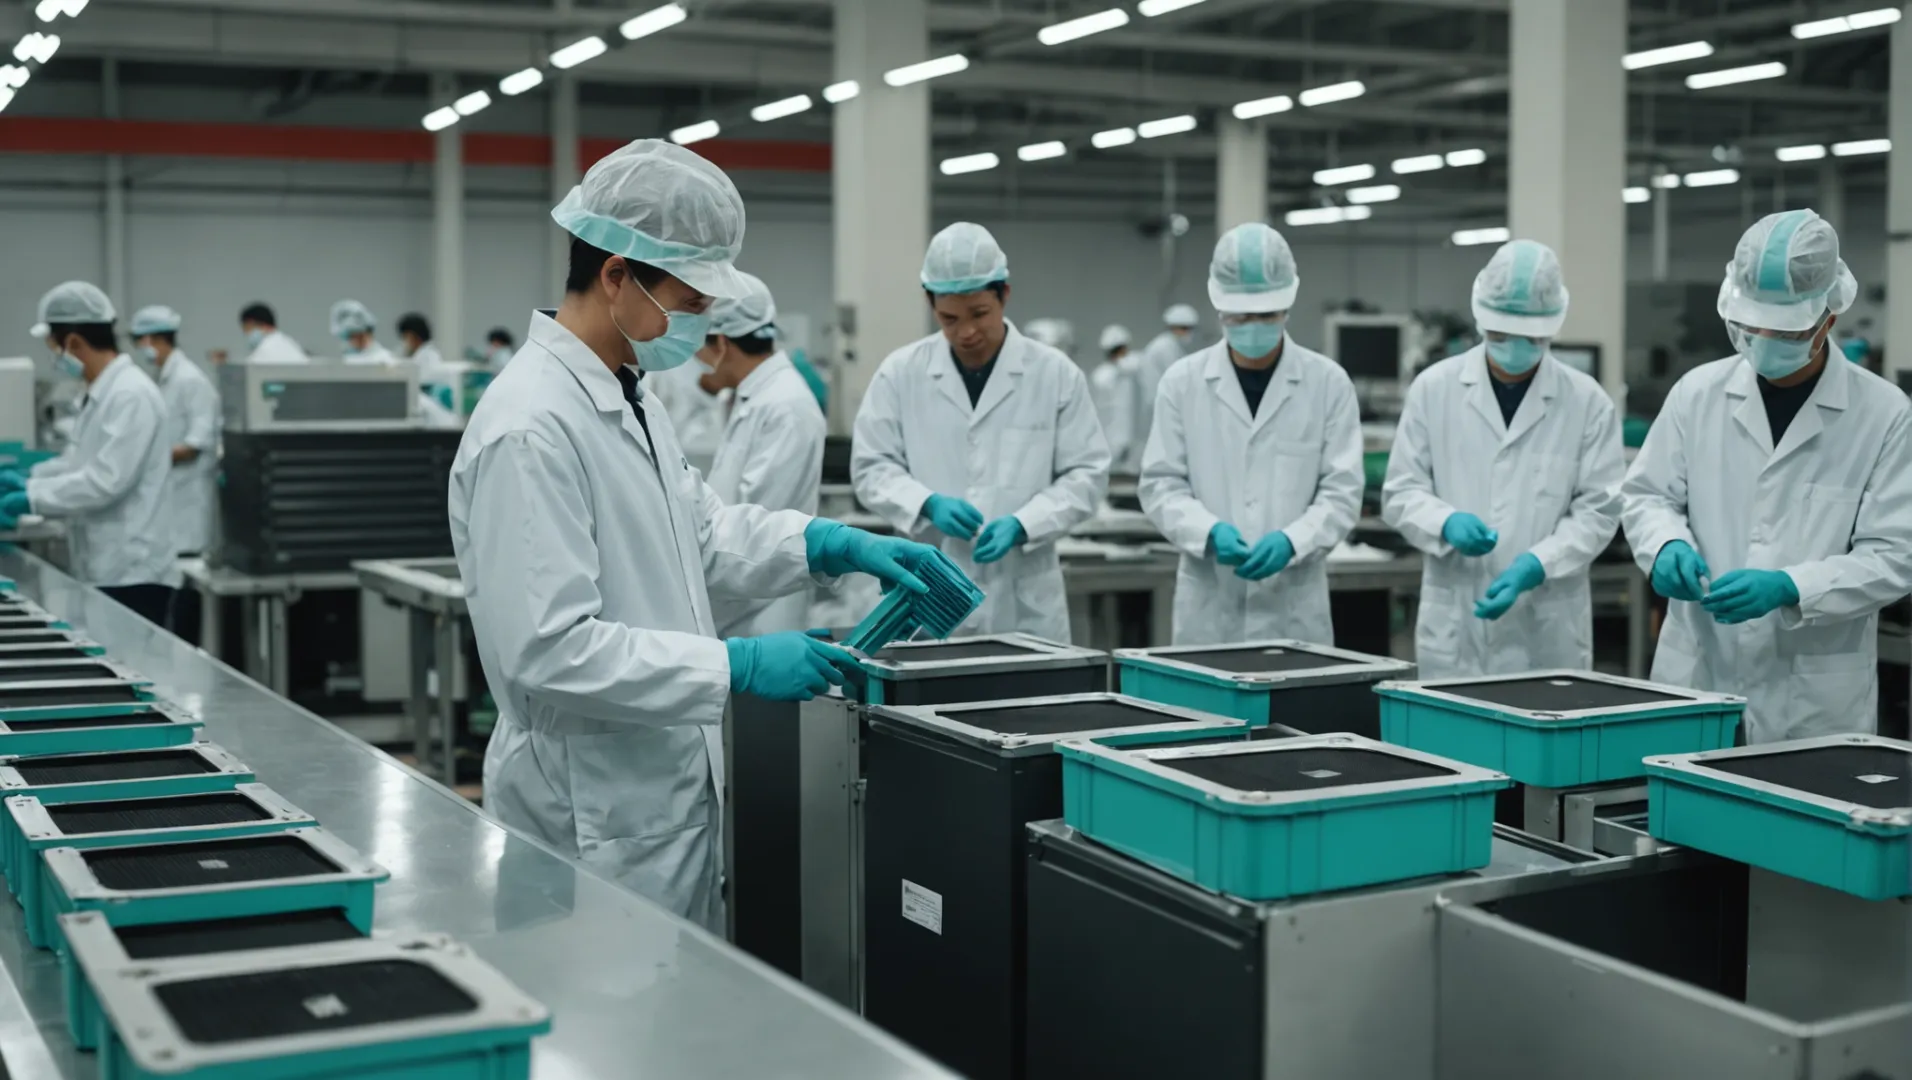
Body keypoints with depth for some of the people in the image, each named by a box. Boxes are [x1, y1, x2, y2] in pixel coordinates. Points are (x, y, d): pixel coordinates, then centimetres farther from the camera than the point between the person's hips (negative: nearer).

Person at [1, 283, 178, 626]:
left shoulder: (132, 394, -17)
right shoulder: (101, 393, 15)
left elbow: (107, 480, -22)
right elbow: (78, 460, 26)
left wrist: (32, 496, -15)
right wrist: (28, 479, 14)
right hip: (106, 569, 9)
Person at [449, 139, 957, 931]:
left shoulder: (627, 398, 8)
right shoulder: (530, 428, -22)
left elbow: (702, 531, 21)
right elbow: (550, 650, -26)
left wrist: (835, 545, 6)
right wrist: (737, 668, -24)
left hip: (671, 792, 9)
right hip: (594, 821, -9)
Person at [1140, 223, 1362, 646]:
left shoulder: (1328, 382, 1)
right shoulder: (1183, 381, 3)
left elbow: (1342, 490, -2)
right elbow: (1161, 483, 2)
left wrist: (1291, 540, -20)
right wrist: (1210, 530, -17)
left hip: (1295, 608, 0)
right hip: (1208, 607, 0)